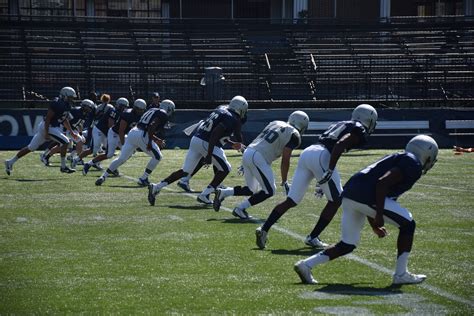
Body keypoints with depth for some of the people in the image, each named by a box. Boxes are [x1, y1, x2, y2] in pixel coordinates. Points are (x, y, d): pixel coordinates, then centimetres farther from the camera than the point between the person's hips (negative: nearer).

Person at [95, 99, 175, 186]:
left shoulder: (152, 111, 26)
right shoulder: (163, 115, 0)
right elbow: (152, 126, -16)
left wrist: (157, 140, 35)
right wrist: (150, 142, -18)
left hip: (132, 132, 8)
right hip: (142, 136, -8)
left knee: (121, 158, 13)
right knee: (157, 157, 8)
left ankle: (103, 176, 10)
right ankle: (143, 179, 7)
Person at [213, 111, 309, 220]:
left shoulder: (276, 124, 22)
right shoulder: (293, 135, -2)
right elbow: (285, 161, -5)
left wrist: (245, 165, 30)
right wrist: (284, 182, 4)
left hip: (247, 152, 9)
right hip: (258, 158, -9)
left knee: (252, 190, 21)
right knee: (269, 191, 0)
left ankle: (223, 193, 12)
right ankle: (240, 209, -3)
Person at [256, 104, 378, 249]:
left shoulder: (341, 124, 31)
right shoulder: (359, 131, 5)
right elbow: (340, 144, -13)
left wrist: (322, 181, 36)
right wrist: (330, 170, -19)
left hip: (307, 152, 8)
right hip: (321, 156, -8)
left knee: (291, 200, 10)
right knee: (336, 200, 7)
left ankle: (264, 229, 0)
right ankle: (313, 237, 8)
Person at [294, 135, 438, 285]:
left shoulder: (398, 159, 29)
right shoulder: (412, 164, 0)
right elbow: (383, 183, -15)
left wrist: (374, 224, 33)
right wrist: (379, 215, -16)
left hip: (349, 195, 9)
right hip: (366, 196, -9)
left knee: (347, 245, 18)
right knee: (408, 225, 5)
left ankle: (306, 265, 12)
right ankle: (401, 275, 7)